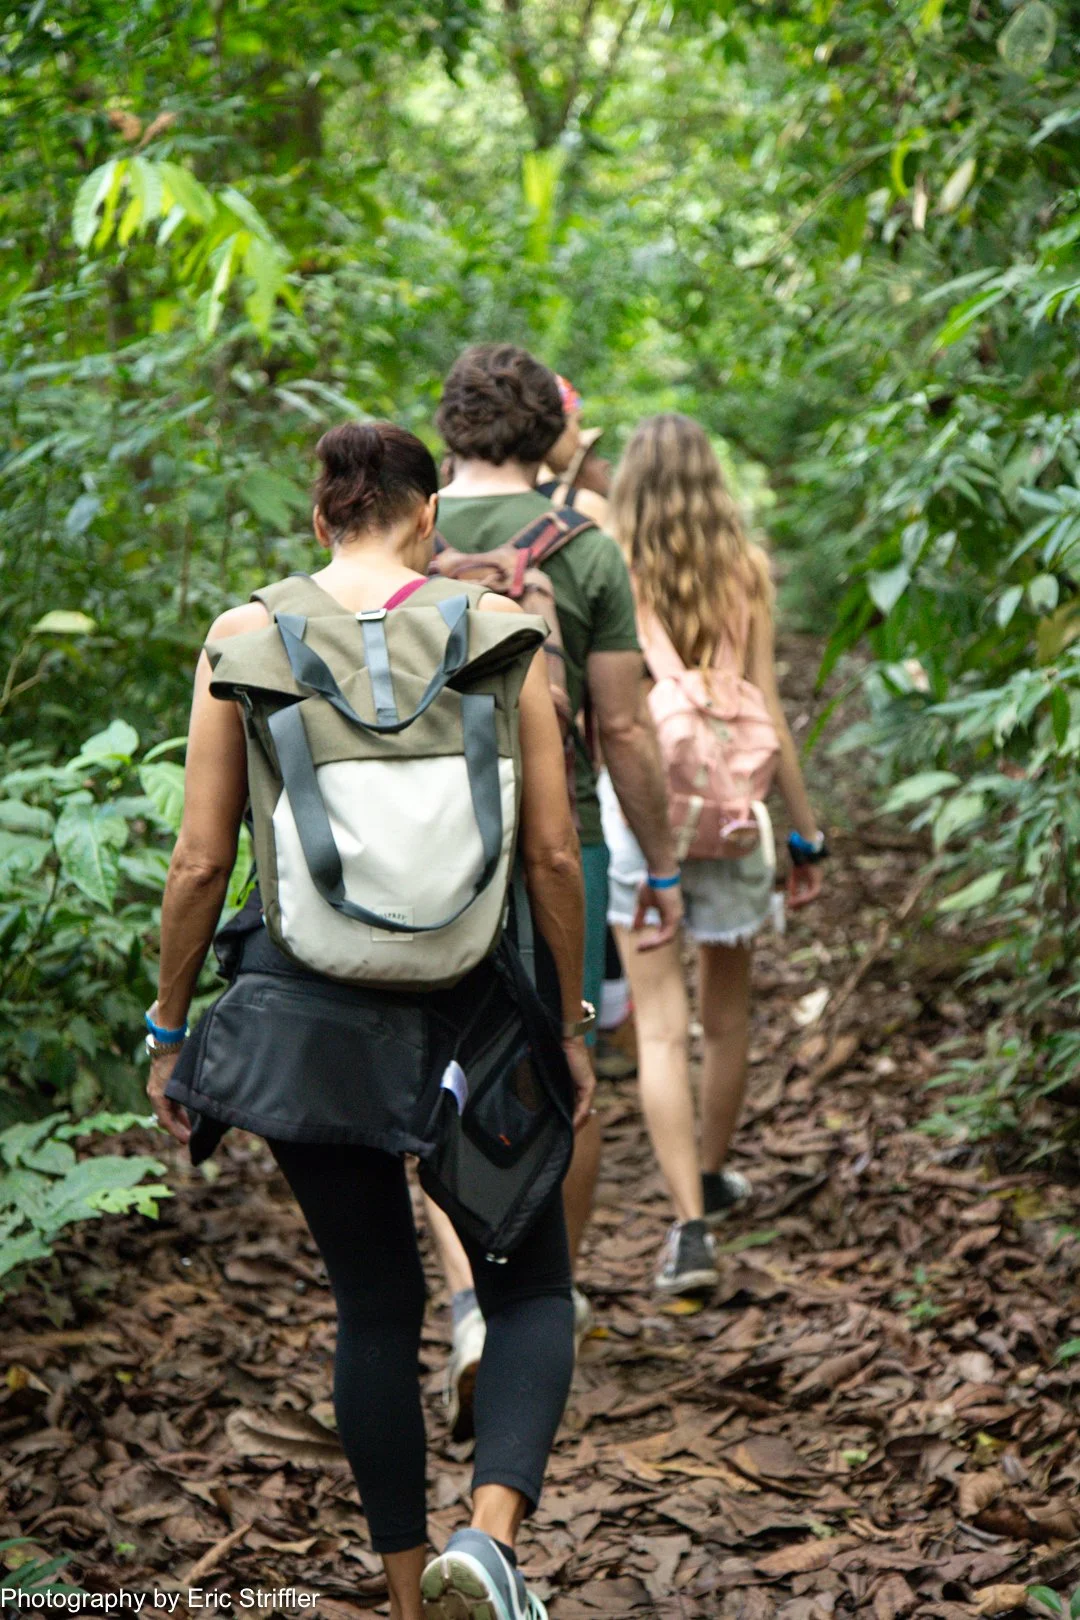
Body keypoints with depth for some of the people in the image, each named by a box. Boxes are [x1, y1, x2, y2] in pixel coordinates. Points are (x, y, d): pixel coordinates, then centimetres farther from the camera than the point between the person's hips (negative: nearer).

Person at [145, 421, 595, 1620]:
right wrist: (570, 1019, 6)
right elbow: (553, 853, -5)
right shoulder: (489, 627, -3)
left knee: (376, 1308, 17)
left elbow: (200, 862, -3)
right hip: (471, 1003, -1)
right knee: (530, 1290, 14)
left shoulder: (244, 636, -2)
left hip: (307, 1012, 1)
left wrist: (168, 1029, 8)